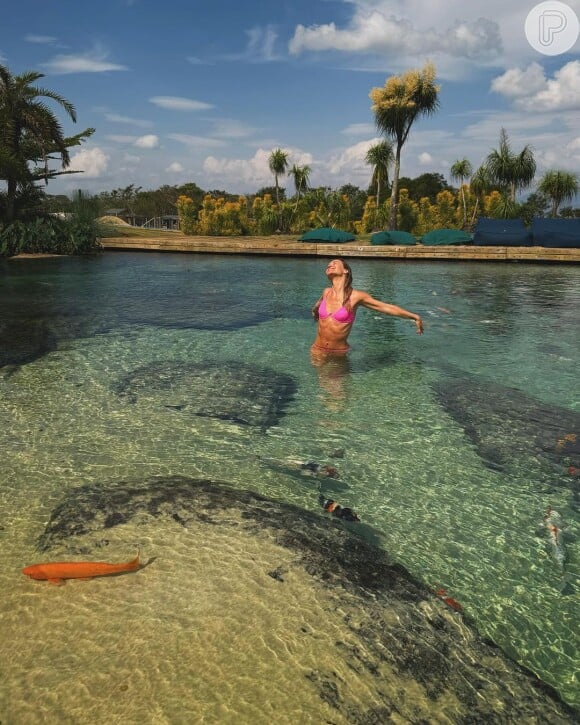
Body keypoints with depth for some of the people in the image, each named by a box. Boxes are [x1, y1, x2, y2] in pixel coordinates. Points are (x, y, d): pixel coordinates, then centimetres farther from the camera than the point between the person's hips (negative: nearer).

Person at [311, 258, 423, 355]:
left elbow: (387, 307, -6)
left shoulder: (356, 296, -10)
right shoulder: (327, 292, 2)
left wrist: (414, 317, -4)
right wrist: (314, 311, 49)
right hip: (318, 351, 3)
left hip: (339, 353, -3)